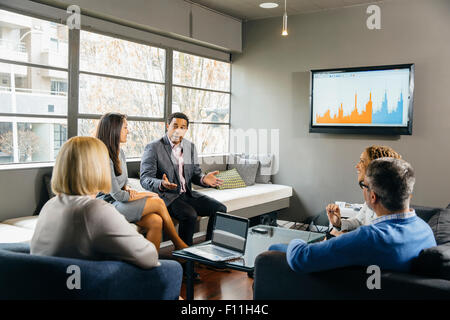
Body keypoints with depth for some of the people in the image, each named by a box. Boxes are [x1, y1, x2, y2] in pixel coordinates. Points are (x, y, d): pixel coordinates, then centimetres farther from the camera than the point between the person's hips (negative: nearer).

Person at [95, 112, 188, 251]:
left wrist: (129, 190, -3)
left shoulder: (120, 153, 11)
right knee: (158, 202, -16)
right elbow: (117, 195, -17)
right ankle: (179, 245, -1)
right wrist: (146, 194, -7)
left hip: (120, 203, 8)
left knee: (156, 221, -19)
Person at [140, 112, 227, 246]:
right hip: (166, 196, -6)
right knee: (190, 215, -32)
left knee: (220, 209, -12)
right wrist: (161, 184, -36)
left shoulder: (191, 146, 11)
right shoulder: (153, 147, -7)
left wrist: (204, 179, -12)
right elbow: (145, 179, -13)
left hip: (187, 194, 6)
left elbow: (195, 174, 13)